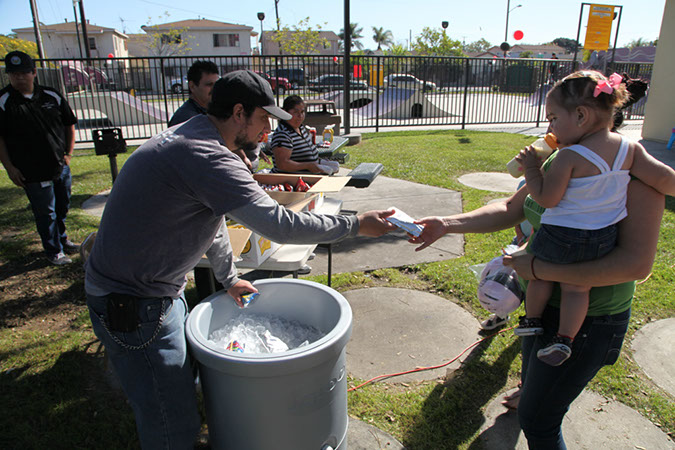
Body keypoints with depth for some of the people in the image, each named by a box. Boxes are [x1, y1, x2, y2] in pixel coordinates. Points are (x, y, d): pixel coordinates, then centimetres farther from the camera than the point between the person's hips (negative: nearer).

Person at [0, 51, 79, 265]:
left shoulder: (52, 96, 3)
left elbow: (69, 124, 13)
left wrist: (69, 153, 6)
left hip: (61, 166, 4)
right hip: (32, 173, -4)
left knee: (62, 207, 19)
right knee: (45, 213, 3)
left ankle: (62, 239, 42)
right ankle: (54, 251, 20)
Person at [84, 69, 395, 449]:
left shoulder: (190, 136, 8)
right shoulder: (205, 156, -27)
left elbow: (210, 215, 18)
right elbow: (278, 224, -31)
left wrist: (228, 277, 23)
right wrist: (357, 225, -20)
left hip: (156, 287, 10)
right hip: (132, 304, -10)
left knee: (184, 384, 23)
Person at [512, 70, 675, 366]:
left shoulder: (569, 157, -21)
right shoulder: (630, 149, -5)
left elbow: (547, 199, -18)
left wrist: (531, 168, -7)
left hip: (561, 237, -4)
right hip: (603, 240, 5)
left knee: (540, 273, 20)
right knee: (577, 288, 17)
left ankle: (532, 320, 34)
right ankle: (564, 339, 17)